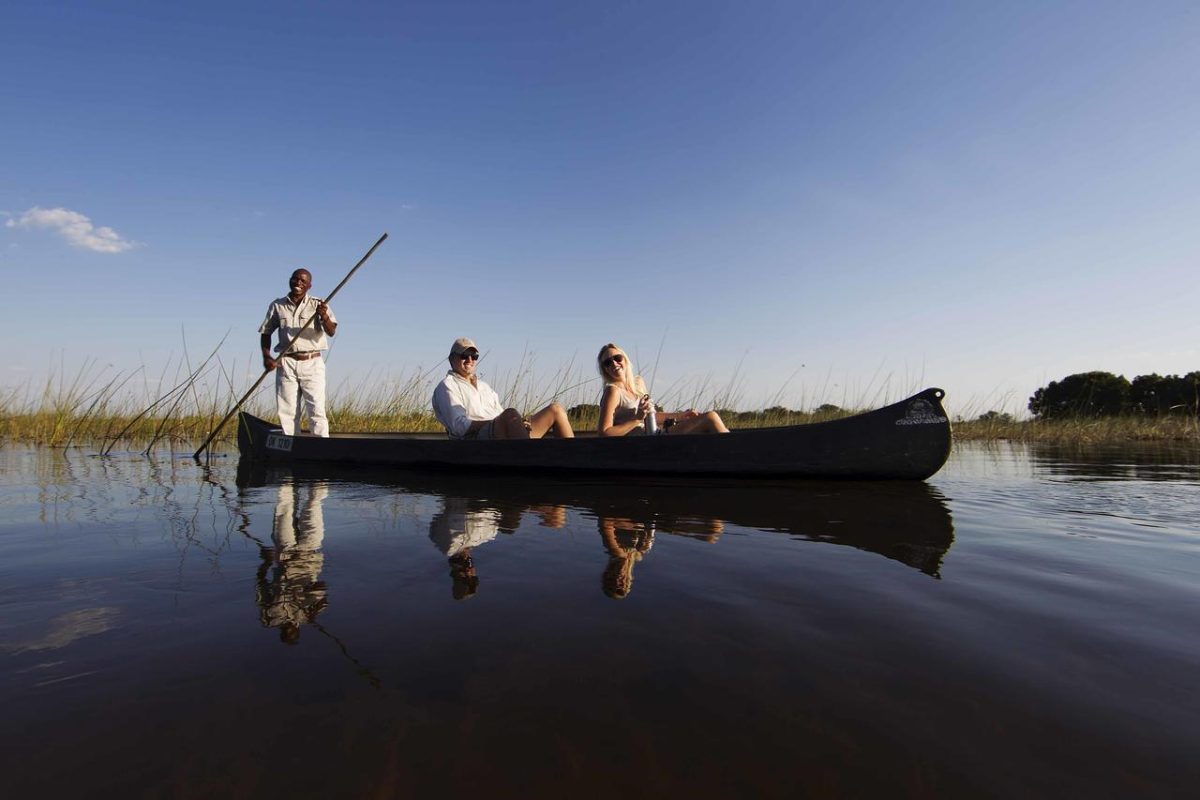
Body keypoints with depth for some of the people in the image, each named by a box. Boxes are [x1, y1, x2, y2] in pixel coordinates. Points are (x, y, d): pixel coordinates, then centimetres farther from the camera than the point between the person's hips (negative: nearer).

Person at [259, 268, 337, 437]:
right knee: (287, 412, 3)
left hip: (312, 363, -2)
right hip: (286, 364, 2)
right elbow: (266, 332, 15)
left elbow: (331, 332, -10)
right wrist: (266, 356, 0)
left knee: (317, 410, -8)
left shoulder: (317, 305, 2)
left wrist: (324, 317, -31)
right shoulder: (277, 306, 9)